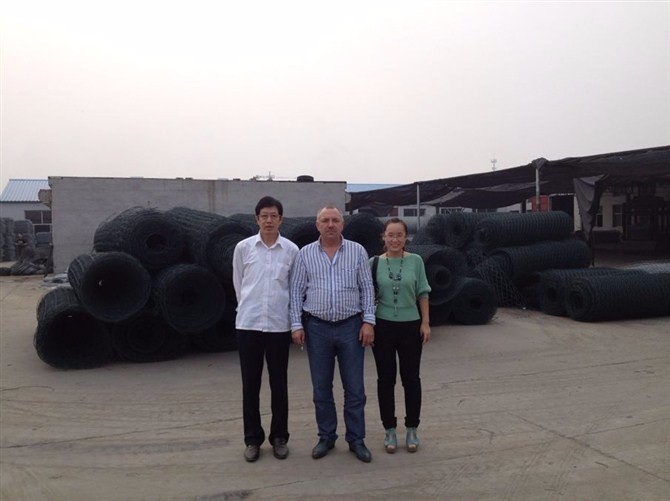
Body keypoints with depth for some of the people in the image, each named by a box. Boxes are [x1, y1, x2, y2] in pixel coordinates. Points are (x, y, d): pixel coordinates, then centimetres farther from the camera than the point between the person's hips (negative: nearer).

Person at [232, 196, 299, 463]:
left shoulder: (291, 250, -1)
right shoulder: (243, 247, 0)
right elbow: (238, 284, 9)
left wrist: (284, 310, 10)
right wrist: (248, 308, 11)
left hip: (279, 324, 0)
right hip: (248, 323, 0)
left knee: (279, 384, 9)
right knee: (250, 384, 7)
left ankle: (279, 437, 23)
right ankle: (253, 439, 21)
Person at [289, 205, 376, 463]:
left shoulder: (357, 251, 2)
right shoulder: (305, 254, 3)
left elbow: (367, 288, 2)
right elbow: (296, 291, 3)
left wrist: (368, 321, -6)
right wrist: (296, 325, -4)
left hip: (351, 326, 0)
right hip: (317, 328, 1)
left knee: (355, 387, 5)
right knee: (321, 387, 9)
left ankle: (356, 439, 18)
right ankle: (326, 437, 23)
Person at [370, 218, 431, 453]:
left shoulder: (415, 261, -1)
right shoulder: (375, 263, -1)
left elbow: (422, 294, 3)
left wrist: (426, 322, -1)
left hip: (410, 326, 0)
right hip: (383, 326, 0)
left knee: (411, 378, 7)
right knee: (386, 379, 8)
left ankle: (412, 429, 22)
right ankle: (389, 429, 21)